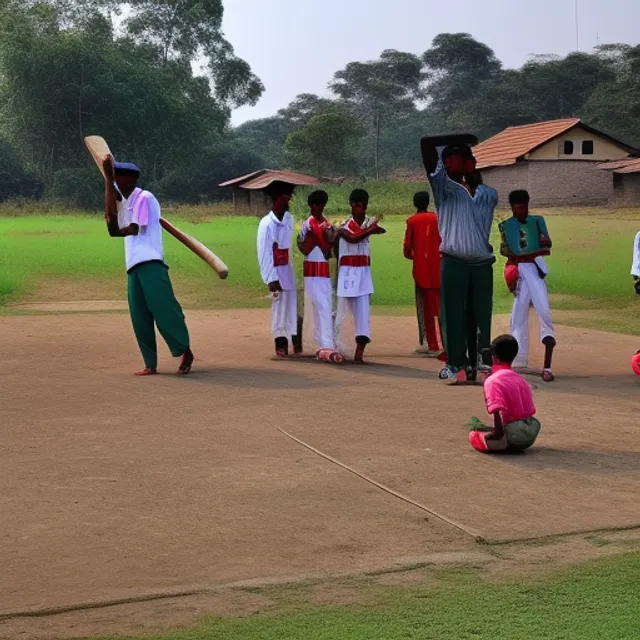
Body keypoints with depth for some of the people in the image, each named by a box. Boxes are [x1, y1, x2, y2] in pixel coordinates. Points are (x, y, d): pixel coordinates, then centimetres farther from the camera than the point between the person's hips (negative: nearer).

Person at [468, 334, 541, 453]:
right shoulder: (519, 378, 15)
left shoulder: (492, 380, -7)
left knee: (473, 435, 8)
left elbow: (497, 412, -20)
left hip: (515, 435, -7)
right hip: (532, 432, 7)